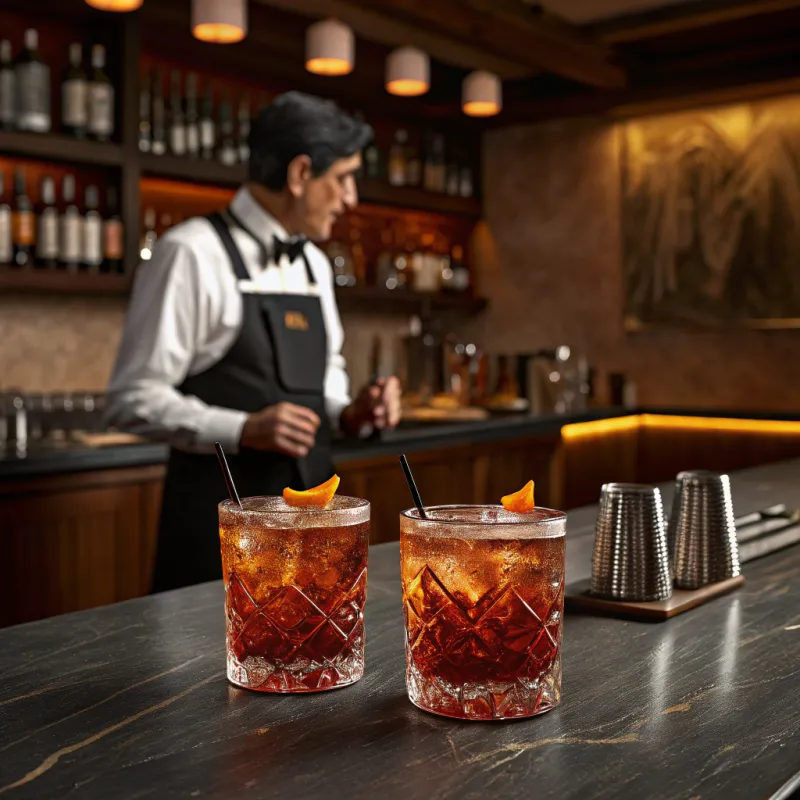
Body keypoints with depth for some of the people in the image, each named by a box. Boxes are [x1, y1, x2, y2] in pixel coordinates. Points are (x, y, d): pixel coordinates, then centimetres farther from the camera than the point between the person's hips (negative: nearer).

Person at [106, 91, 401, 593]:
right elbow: (134, 399, -13)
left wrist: (350, 414, 0)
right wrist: (243, 430, -24)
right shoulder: (194, 253, -12)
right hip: (221, 513, -7)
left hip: (312, 503, 7)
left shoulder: (315, 265, 11)